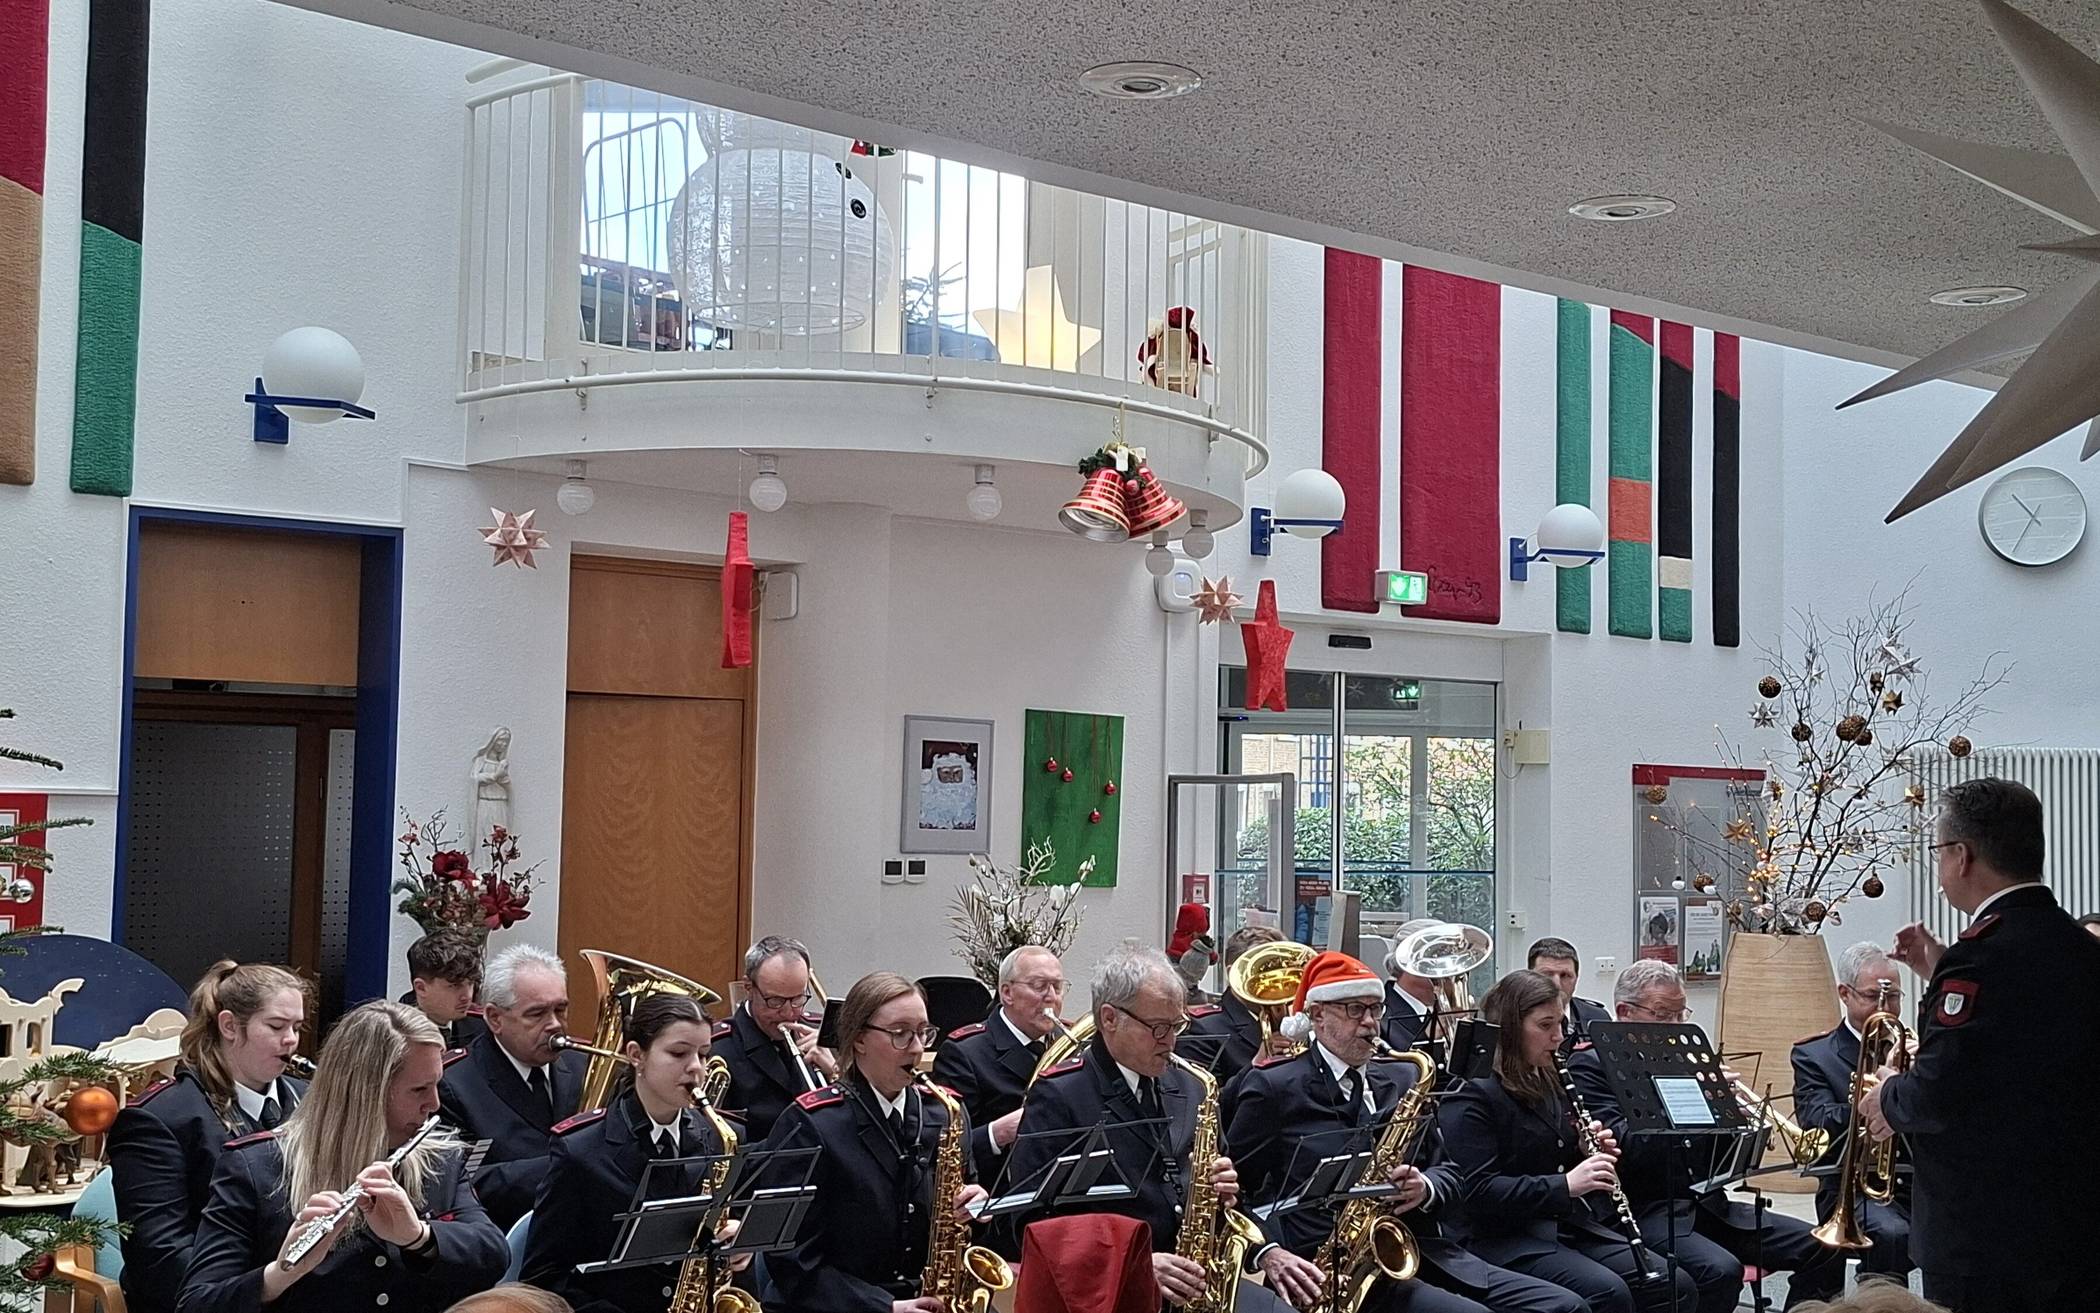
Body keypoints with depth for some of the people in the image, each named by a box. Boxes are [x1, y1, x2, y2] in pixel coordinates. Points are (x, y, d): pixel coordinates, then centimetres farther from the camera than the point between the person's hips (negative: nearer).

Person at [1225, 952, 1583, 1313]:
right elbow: (1234, 1187, -1)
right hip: (1336, 1274, -6)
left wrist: (1425, 1188, -4)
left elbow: (1449, 1174, 20)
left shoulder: (1403, 1079, 18)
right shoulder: (1274, 1086, 1)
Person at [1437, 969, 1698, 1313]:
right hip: (1508, 1238, -8)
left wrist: (1590, 1155, 3)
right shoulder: (1471, 1096, -11)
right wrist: (1565, 1184, -22)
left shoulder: (1550, 1082, 15)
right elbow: (1479, 1191, -19)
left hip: (1575, 1227, 8)